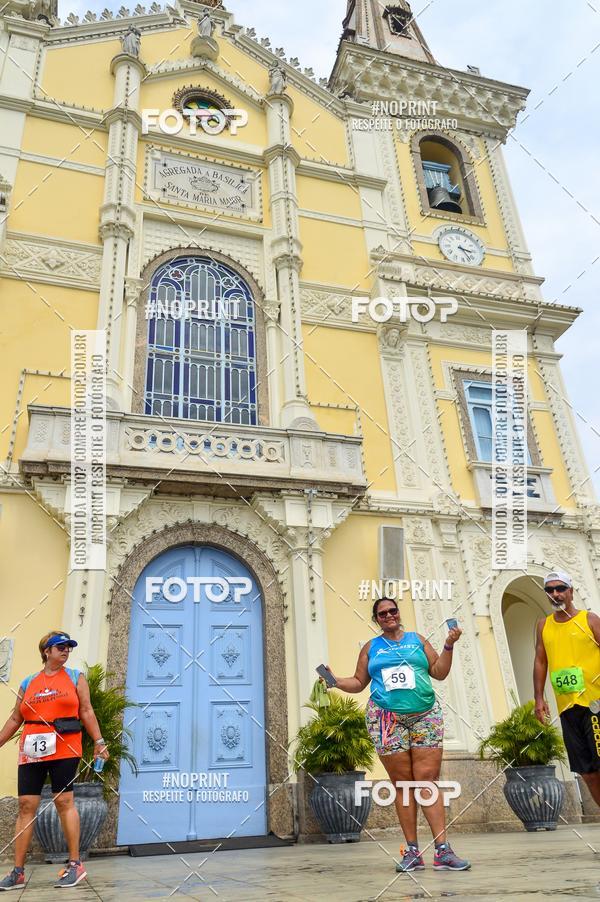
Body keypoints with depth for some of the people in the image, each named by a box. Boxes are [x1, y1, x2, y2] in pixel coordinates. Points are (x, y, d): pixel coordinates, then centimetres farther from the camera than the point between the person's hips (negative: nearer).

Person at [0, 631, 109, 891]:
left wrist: (99, 741, -3)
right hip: (31, 751, 3)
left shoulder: (75, 677, 7)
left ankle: (75, 864, 6)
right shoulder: (28, 683, 12)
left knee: (64, 801, -3)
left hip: (64, 750, -3)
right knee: (26, 805, 2)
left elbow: (86, 712, 4)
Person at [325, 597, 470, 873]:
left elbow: (439, 672, 11)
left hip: (425, 716, 0)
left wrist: (449, 646, -1)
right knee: (402, 783, 1)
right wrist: (336, 680, -3)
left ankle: (442, 850, -5)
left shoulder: (417, 640, 14)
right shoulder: (370, 648, 14)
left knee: (428, 779, -6)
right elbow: (359, 683, 14)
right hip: (387, 720, 0)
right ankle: (412, 852, 8)